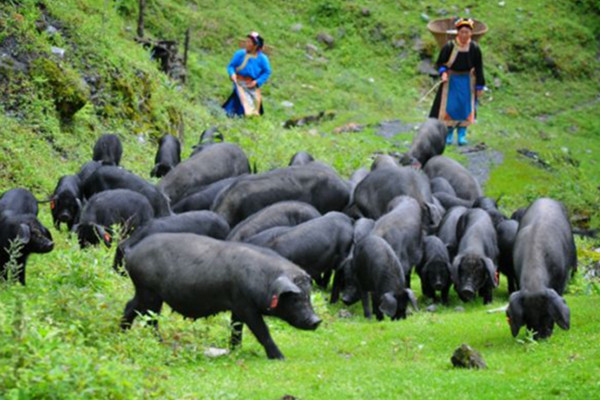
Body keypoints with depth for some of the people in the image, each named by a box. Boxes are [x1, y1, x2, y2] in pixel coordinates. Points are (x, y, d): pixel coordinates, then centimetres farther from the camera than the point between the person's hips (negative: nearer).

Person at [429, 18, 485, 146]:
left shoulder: (474, 49, -5)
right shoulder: (449, 47, -10)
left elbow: (479, 68, 2)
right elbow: (440, 63, -2)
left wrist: (480, 86, 2)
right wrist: (443, 72, -23)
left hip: (468, 81, 1)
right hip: (451, 80, -1)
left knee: (465, 108, 2)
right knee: (449, 107, -3)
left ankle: (462, 134, 14)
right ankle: (449, 134, 10)